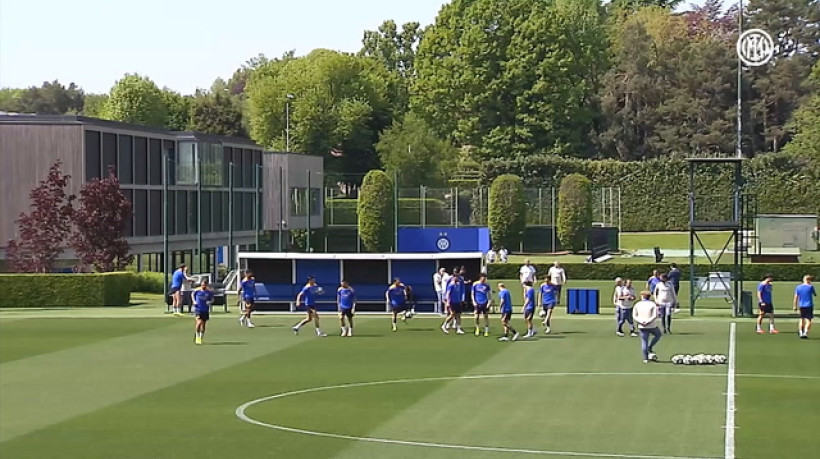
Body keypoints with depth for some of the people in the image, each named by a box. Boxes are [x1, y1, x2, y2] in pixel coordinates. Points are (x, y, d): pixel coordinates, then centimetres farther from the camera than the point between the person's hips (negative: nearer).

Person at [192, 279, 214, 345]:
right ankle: (197, 336, 0)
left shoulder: (209, 292, -4)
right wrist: (194, 301, -1)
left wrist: (209, 302, -13)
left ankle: (201, 338, 24)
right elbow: (192, 294, 14)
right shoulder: (197, 291, -6)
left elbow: (212, 299, 8)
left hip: (205, 310, 2)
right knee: (199, 322, -20)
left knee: (203, 324, 8)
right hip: (198, 309, -2)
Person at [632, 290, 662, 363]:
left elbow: (634, 316, -2)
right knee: (658, 334, 26)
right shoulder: (653, 304, -3)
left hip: (642, 327, 2)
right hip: (652, 326, -2)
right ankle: (650, 347, 13)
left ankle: (645, 358, 7)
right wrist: (648, 321, -14)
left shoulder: (637, 305, 4)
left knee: (644, 342, 8)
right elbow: (655, 316, -14)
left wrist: (641, 322, -11)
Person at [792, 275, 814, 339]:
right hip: (809, 305, -4)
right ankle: (805, 333, -17)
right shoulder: (810, 287, -7)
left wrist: (795, 306, 7)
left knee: (801, 319, 18)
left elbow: (796, 297, 2)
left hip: (801, 306, 4)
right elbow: (815, 294, 8)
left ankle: (800, 333, 17)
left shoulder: (798, 287, 2)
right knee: (808, 320, -2)